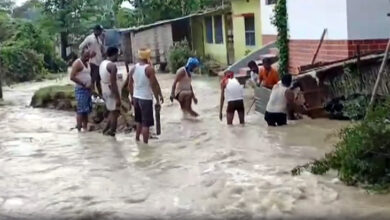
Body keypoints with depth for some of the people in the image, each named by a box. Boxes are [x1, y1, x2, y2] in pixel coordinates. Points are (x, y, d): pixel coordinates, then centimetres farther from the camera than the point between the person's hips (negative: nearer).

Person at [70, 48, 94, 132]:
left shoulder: (87, 63, 15)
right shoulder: (77, 63, -12)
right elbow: (72, 77, -20)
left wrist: (90, 85, 10)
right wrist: (83, 84, -20)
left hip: (87, 89, 9)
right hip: (81, 90, -9)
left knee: (87, 110, 11)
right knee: (81, 111, -9)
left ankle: (85, 128, 17)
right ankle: (79, 130, -7)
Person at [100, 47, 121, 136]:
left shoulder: (102, 63, 8)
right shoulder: (112, 65, -20)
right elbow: (113, 83, -24)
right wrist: (118, 98, -21)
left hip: (105, 91, 9)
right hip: (112, 92, -9)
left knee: (112, 112, 22)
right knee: (115, 113, 2)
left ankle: (106, 130, 26)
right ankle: (111, 132, 7)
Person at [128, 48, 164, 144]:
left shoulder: (133, 68, 4)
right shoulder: (149, 69, -14)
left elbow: (130, 85, 9)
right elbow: (154, 85, -16)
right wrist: (157, 100, -10)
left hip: (136, 97, 7)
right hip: (146, 99, -7)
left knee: (139, 121, 23)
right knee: (146, 124, 0)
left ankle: (137, 140, 29)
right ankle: (145, 144, 3)